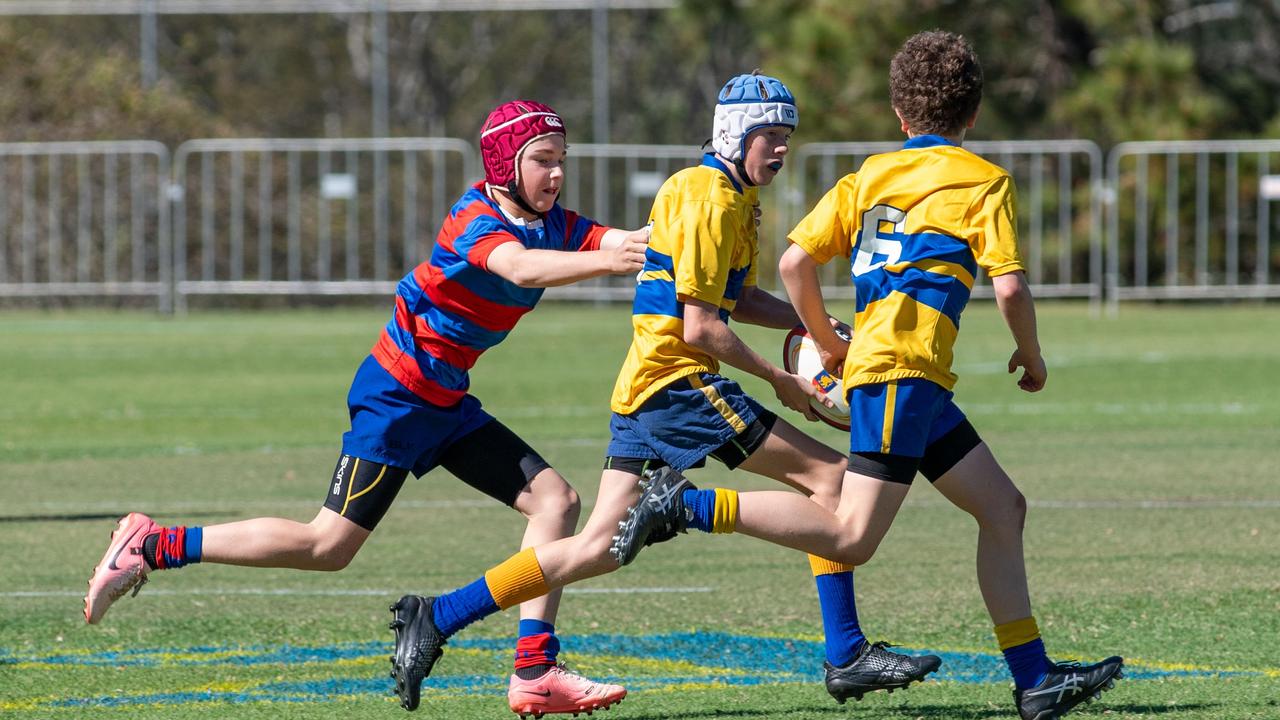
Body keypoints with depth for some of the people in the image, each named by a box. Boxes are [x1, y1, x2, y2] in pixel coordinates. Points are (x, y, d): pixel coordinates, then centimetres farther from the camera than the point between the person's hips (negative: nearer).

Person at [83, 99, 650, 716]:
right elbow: (521, 269, -41)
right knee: (329, 545, -10)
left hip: (445, 404, 9)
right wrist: (605, 261, -56)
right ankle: (151, 546, -1)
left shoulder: (553, 225, 4)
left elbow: (626, 242, -8)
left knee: (555, 501, -1)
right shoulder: (478, 221, -21)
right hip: (395, 394, -9)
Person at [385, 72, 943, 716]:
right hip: (679, 380, -10)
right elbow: (700, 328, -16)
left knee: (597, 549, 7)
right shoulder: (709, 199, -12)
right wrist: (780, 380, -8)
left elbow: (735, 300, 28)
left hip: (643, 389, 10)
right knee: (830, 476, -8)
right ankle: (847, 657, -8)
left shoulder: (731, 196, 19)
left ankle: (438, 617, 5)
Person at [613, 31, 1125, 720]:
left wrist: (828, 344, 22)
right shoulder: (984, 181, 4)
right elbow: (1009, 286, -6)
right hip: (904, 368, -8)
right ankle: (685, 505, -18)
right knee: (850, 538, -14)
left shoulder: (870, 174, 19)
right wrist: (1030, 356, 12)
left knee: (1002, 508, 12)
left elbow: (795, 262, 10)